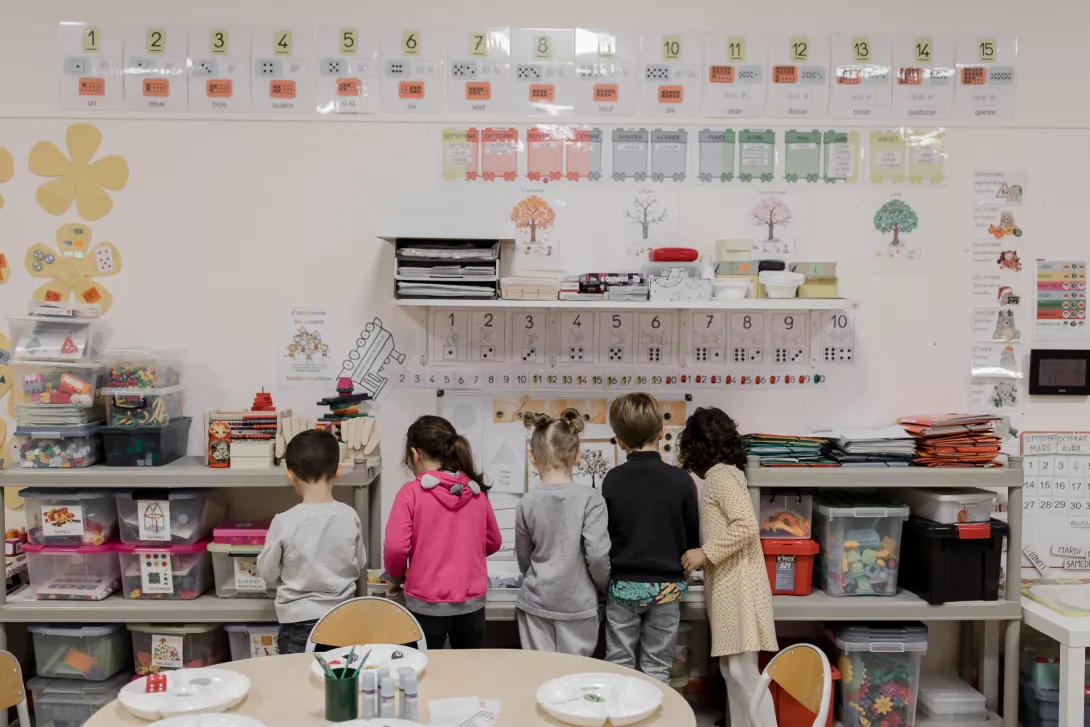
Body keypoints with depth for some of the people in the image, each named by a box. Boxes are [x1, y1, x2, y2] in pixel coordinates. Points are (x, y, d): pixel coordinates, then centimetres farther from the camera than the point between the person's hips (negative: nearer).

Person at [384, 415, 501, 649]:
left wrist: (396, 579, 4)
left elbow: (395, 547, -15)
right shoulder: (477, 491, 1)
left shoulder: (412, 492, -11)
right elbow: (493, 542, 12)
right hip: (472, 603, 4)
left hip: (426, 604, -3)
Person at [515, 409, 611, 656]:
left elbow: (524, 559, 8)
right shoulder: (590, 498, -12)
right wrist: (606, 588, 4)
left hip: (536, 604, 2)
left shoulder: (526, 503, -3)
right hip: (578, 606, -2)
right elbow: (598, 554, -15)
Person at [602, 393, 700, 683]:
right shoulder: (680, 479, -9)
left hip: (623, 586, 0)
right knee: (657, 670, 10)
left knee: (619, 668, 10)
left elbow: (604, 535, 1)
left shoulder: (612, 479, -8)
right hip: (666, 586, 0)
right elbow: (693, 536, 1)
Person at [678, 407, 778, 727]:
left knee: (742, 670, -8)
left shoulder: (721, 475, -12)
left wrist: (705, 553, -19)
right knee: (731, 669, 11)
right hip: (727, 585, 10)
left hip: (736, 587, -10)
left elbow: (747, 526, -22)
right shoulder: (724, 474, 16)